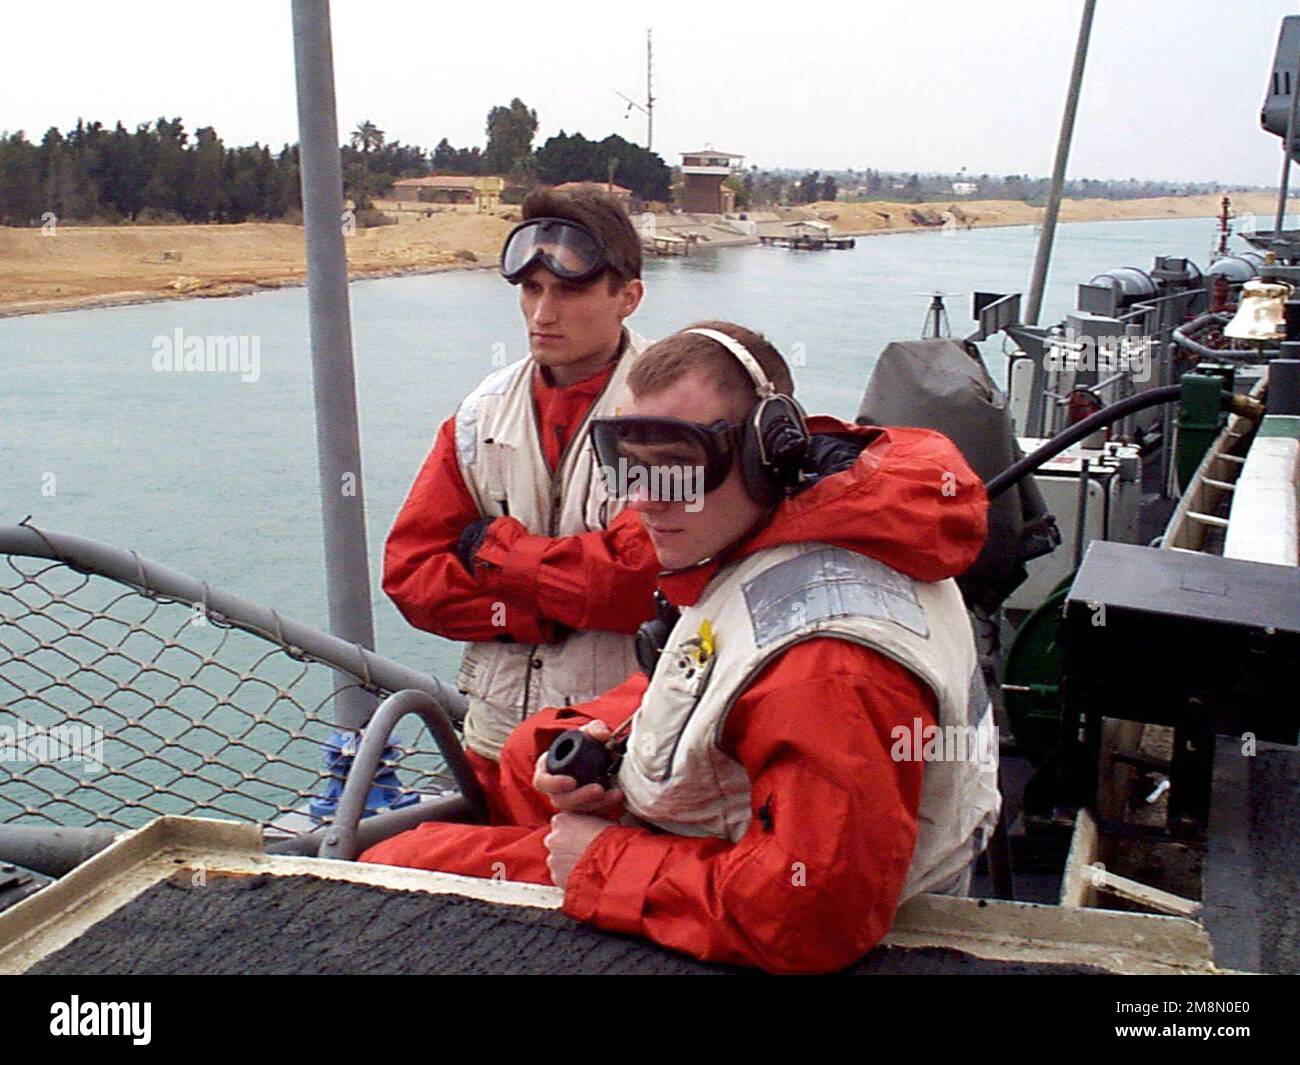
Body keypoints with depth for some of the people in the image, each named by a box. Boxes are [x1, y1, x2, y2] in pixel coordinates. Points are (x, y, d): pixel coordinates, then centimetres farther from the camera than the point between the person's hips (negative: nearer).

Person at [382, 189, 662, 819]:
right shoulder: (484, 412, 6)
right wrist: (537, 615, -12)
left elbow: (642, 577, -23)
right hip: (500, 743, 5)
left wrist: (494, 549, -9)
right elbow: (408, 572, 2)